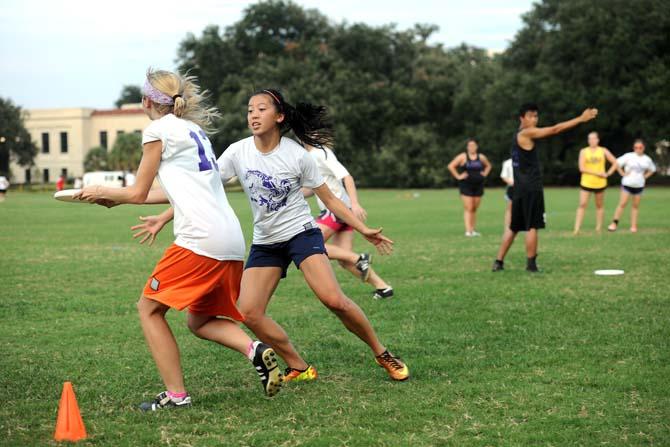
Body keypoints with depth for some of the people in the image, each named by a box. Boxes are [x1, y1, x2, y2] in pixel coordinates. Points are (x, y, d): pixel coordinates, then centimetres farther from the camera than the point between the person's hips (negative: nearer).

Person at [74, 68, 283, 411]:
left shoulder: (159, 130, -1)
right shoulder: (193, 129, 24)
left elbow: (138, 193, 3)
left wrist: (102, 192, 22)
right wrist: (116, 198, 35)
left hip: (201, 238, -8)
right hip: (232, 240, 8)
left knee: (149, 308, 6)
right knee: (199, 321, 19)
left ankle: (176, 395, 0)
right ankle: (255, 350, -7)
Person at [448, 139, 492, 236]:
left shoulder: (481, 157, 9)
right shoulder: (463, 157, -3)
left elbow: (488, 165, 27)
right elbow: (451, 166, -4)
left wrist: (484, 174, 12)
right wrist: (458, 176, -8)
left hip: (478, 185, 4)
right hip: (466, 185, -4)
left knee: (474, 209, 7)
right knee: (468, 209, -10)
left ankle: (473, 230, 12)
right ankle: (468, 231, -14)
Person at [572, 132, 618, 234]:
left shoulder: (603, 151, 4)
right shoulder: (584, 151, 0)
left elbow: (615, 163, 8)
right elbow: (582, 168, -9)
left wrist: (608, 173, -5)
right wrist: (597, 173, -14)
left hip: (600, 183, 2)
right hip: (586, 183, -1)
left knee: (599, 206, 8)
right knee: (582, 204, -10)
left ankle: (599, 227, 16)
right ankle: (577, 229, -14)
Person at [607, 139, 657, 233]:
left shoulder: (647, 159, 5)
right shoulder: (628, 156, -7)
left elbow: (652, 169, 20)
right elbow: (617, 163, -5)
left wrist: (645, 176, 6)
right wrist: (622, 173, -9)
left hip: (639, 185, 3)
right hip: (627, 184, -3)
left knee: (635, 206, 6)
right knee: (622, 203, -9)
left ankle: (634, 226, 10)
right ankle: (614, 223, -4)